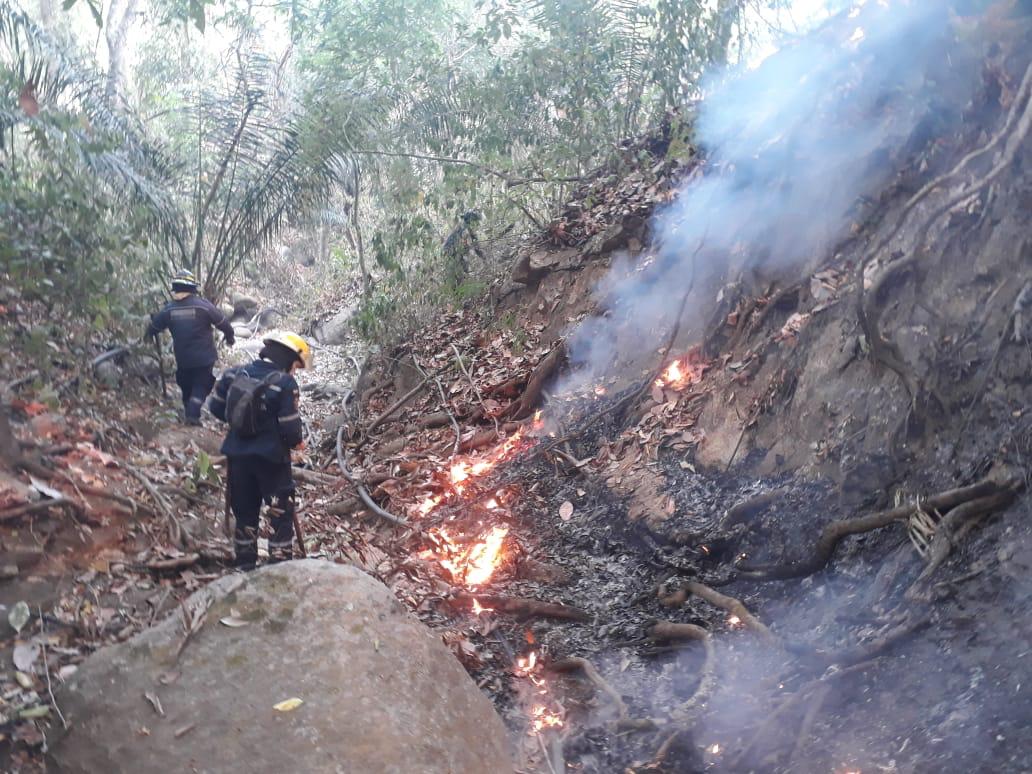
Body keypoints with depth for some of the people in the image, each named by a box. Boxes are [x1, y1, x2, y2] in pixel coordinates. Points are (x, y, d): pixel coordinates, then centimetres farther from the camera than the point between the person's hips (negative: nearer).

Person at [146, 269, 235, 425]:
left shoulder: (169, 309, -3)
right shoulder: (203, 305, -15)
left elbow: (153, 328, 9)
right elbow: (223, 323, -8)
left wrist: (150, 335, 33)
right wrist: (230, 337, 11)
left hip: (182, 359, 4)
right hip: (204, 357, -4)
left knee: (186, 387, 21)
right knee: (201, 385, 5)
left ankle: (188, 413, 30)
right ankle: (193, 414, -10)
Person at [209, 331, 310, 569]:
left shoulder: (233, 374, 1)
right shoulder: (285, 383, -17)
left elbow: (216, 408, 8)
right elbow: (290, 426, -19)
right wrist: (296, 442, 2)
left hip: (237, 454, 6)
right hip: (271, 457, -6)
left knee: (244, 512, 18)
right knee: (282, 512, 8)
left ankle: (245, 566, 27)